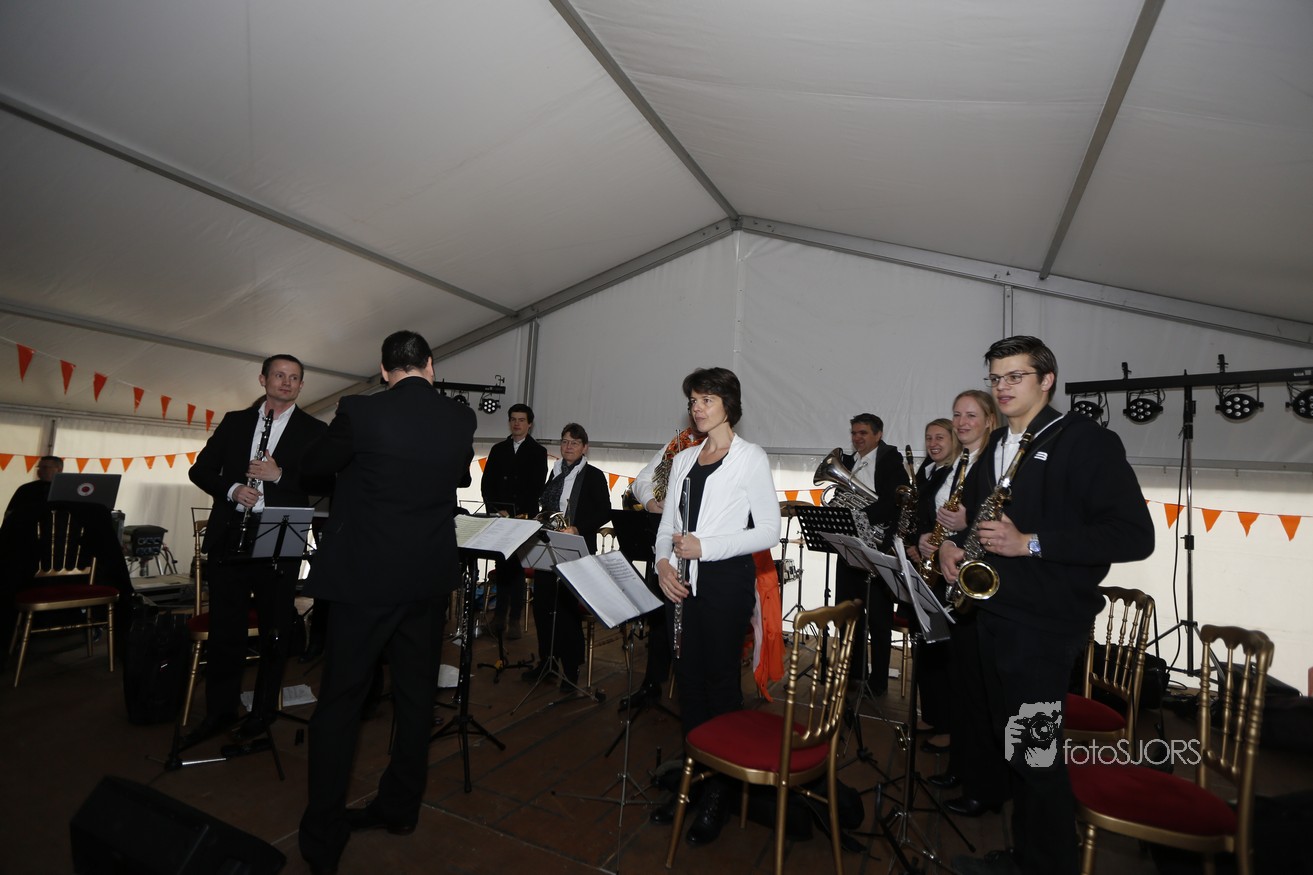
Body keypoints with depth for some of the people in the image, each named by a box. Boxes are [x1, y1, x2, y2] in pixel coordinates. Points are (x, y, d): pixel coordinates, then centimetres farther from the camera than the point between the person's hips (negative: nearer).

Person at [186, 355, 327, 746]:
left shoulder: (313, 430, 2)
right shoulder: (234, 421, 12)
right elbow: (200, 469, 11)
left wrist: (280, 475, -18)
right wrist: (232, 489, -8)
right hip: (228, 537, 3)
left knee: (274, 632, 7)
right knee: (224, 629, 11)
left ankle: (263, 711, 24)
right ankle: (219, 712, 26)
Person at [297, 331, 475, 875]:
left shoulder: (361, 411, -13)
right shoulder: (460, 419, -3)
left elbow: (313, 465, 4)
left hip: (365, 576, -3)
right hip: (428, 577, 4)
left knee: (340, 700, 10)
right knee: (415, 693, 16)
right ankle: (400, 807, 31)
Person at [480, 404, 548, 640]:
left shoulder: (538, 452, 3)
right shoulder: (498, 449, 13)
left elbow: (536, 487, -5)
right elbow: (486, 483, 8)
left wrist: (521, 514, -14)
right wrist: (495, 510, -6)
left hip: (524, 517, -3)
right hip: (499, 516, 3)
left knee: (517, 566, -2)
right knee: (502, 565, 5)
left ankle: (515, 618, 2)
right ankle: (500, 614, 10)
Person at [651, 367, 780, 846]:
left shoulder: (751, 458, -4)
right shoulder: (684, 459, 13)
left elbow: (769, 531, -8)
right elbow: (667, 523, 14)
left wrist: (705, 547, -16)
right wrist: (663, 562, -5)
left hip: (727, 580, -5)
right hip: (683, 581, 5)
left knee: (720, 681, 5)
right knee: (688, 679, 12)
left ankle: (718, 794, 22)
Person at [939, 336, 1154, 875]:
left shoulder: (1086, 441, -8)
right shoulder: (995, 447, 13)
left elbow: (1135, 535, -15)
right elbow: (972, 509, 26)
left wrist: (1031, 543, -21)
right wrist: (952, 543, 5)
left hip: (1046, 624, -7)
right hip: (992, 615, 7)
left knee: (1037, 755, -1)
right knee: (1010, 746, 17)